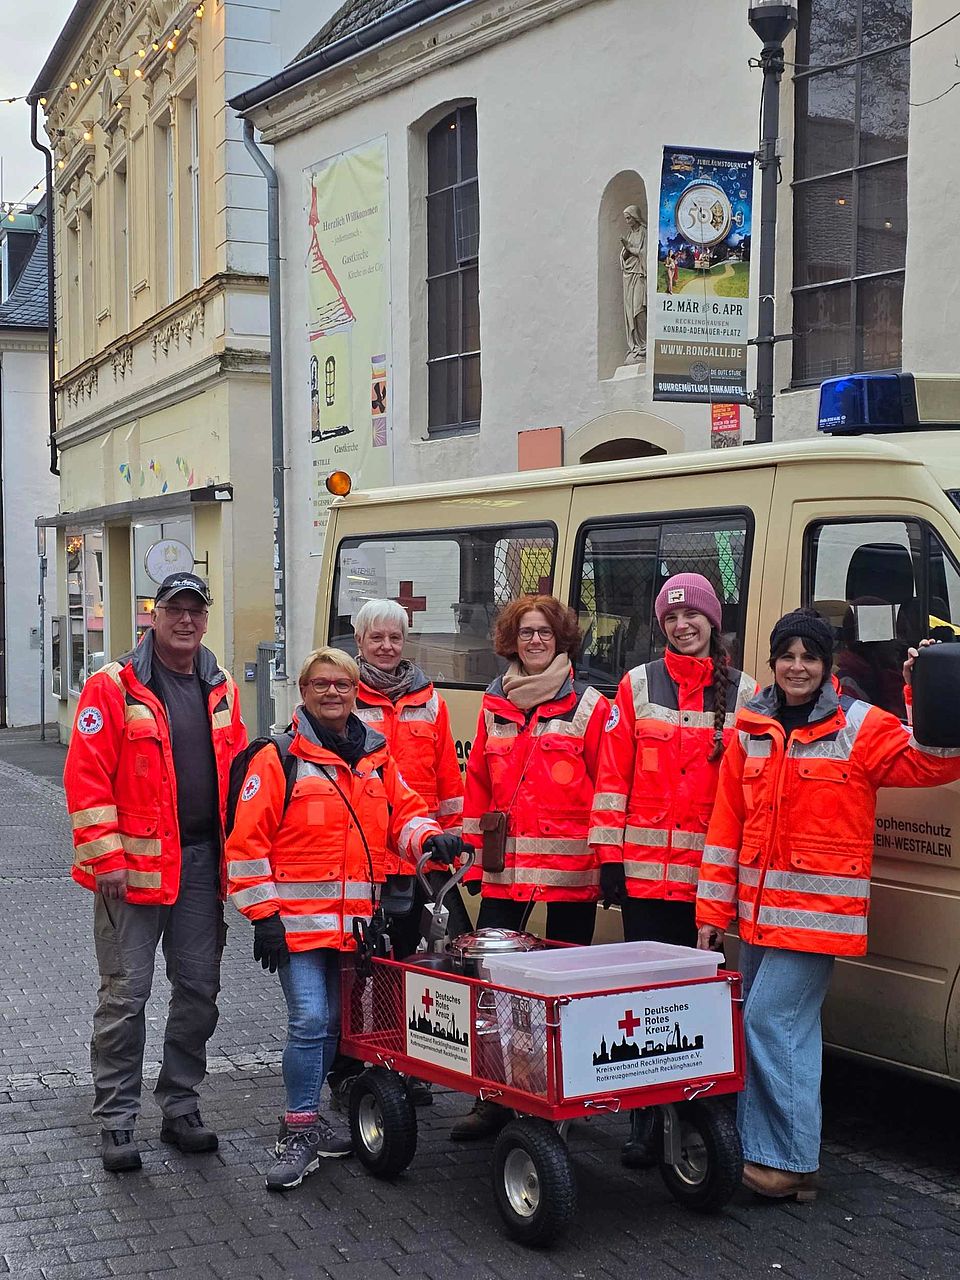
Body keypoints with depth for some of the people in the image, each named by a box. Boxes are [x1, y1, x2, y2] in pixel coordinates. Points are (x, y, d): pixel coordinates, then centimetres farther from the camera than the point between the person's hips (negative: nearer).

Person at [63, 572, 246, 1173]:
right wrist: (105, 857, -15)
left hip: (203, 864, 5)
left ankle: (181, 1107, 24)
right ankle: (117, 1121, 10)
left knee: (199, 989, 10)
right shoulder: (114, 686, -6)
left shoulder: (222, 690, 11)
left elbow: (238, 775, 17)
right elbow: (86, 775, -10)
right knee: (126, 994, -1)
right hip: (135, 865, -5)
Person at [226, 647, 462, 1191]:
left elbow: (403, 812, 19)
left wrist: (429, 838, -4)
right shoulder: (278, 758, -5)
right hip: (298, 918, -6)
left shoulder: (377, 756, 11)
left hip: (354, 919, 6)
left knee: (332, 1023, 13)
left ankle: (306, 1117, 28)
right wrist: (263, 915, -11)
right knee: (309, 1021, -13)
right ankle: (301, 1132, -1)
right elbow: (248, 841, -7)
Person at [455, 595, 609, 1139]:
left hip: (570, 870, -3)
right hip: (505, 869, 3)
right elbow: (478, 785, 15)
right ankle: (492, 1100, 9)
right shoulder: (494, 707, 13)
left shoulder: (590, 706, 1)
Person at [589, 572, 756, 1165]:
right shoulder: (637, 686, 6)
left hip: (711, 877, 0)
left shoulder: (743, 692, 6)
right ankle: (643, 1124, 13)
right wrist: (610, 857, -1)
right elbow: (613, 777, 4)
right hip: (644, 872, 0)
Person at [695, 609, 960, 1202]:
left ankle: (790, 1163, 0)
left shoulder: (861, 726, -4)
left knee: (773, 1021, -10)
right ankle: (759, 1151, 22)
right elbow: (727, 824, 9)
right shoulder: (751, 728, 8)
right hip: (758, 909, 5)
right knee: (774, 1027, 12)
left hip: (817, 911, -5)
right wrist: (714, 909, 8)